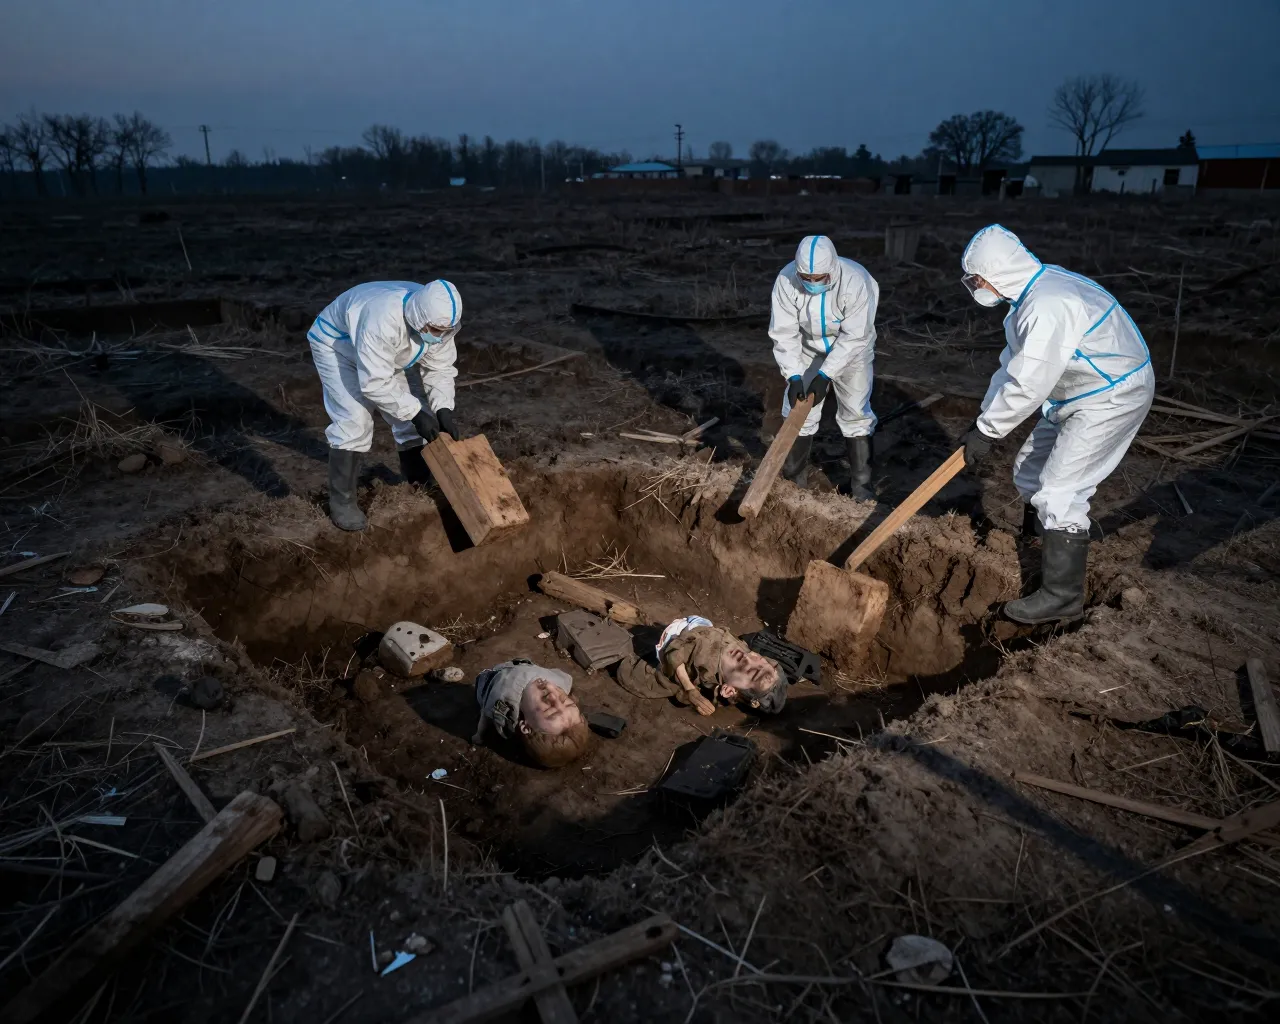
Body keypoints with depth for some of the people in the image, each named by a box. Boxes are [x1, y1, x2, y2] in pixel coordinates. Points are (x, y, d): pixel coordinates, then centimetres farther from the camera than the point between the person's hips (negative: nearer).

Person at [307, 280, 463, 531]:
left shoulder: (439, 319, -23)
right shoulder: (383, 321, -46)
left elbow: (440, 368, -11)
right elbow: (375, 383, -41)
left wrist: (443, 409, -24)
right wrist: (415, 413, -38)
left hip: (383, 353, 7)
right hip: (335, 344, -7)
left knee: (407, 415, 4)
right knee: (354, 419, -21)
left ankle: (419, 484, 25)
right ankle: (341, 501, -8)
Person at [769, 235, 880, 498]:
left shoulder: (856, 281, -35)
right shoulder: (786, 280, -28)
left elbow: (854, 337, -29)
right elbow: (784, 334, -23)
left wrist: (825, 375, -32)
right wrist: (794, 376, -31)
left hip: (851, 350, -2)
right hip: (809, 350, 2)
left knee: (856, 413, -2)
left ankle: (860, 484, 9)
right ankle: (793, 479, 17)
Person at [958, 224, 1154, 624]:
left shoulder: (1049, 307, -32)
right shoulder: (1032, 292, 3)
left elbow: (1027, 386, -31)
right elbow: (1012, 365, 7)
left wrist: (986, 431, -20)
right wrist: (985, 418, 2)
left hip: (1112, 398, -10)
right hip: (1079, 394, 10)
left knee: (1060, 490, -12)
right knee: (1032, 467, 19)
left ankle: (1062, 595, -4)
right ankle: (1032, 543, 42)